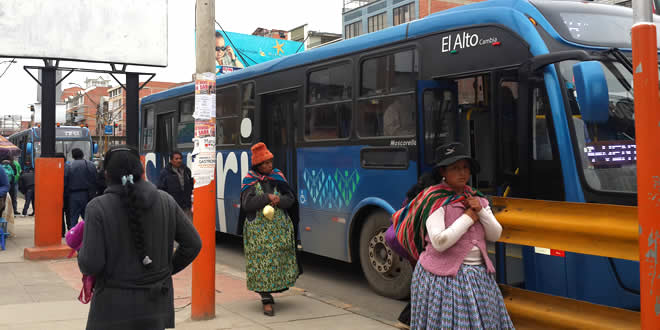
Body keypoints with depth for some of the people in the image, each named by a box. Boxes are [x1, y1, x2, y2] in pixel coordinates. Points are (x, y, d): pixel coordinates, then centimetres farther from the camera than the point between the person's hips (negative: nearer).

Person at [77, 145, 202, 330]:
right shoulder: (166, 202, -1)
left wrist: (81, 252, 6)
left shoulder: (98, 208, -12)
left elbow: (91, 264, -15)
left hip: (114, 307, -3)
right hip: (157, 305, 3)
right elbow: (193, 244, 3)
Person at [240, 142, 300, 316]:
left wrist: (279, 200, -15)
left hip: (280, 228, 4)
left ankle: (272, 289, 28)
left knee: (279, 260, 8)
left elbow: (290, 199, 5)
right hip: (259, 229, -4)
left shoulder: (278, 176, 9)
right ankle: (266, 300, -1)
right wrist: (267, 197, -18)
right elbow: (247, 204, -13)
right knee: (262, 261, -5)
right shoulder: (250, 181, -1)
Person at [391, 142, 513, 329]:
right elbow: (439, 242, -21)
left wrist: (480, 210, -8)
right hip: (444, 276, -6)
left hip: (479, 275, 6)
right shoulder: (435, 200, -10)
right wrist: (469, 217, -12)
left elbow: (495, 235, 8)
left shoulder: (478, 199, 11)